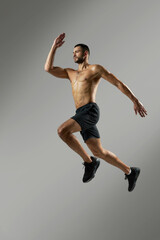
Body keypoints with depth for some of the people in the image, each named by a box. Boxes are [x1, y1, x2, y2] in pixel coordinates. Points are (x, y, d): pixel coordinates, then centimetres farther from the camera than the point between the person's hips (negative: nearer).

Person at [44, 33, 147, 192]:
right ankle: (130, 171, 22)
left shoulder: (95, 69, 6)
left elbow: (118, 83, 4)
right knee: (98, 151, 7)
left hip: (90, 111, -7)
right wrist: (54, 46, 17)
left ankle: (89, 161, -13)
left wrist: (135, 101, 1)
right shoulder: (70, 73, 26)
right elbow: (48, 68, 19)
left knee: (62, 131, -27)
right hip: (81, 115, 8)